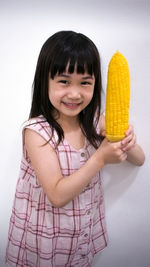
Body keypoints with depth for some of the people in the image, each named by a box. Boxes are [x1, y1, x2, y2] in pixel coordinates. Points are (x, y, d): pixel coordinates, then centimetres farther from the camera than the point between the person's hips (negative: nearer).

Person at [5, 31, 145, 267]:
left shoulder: (95, 120, -9)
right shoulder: (36, 131, -24)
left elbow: (139, 160, -2)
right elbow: (58, 196, -26)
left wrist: (128, 143, -24)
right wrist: (101, 158, -31)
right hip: (45, 236, -4)